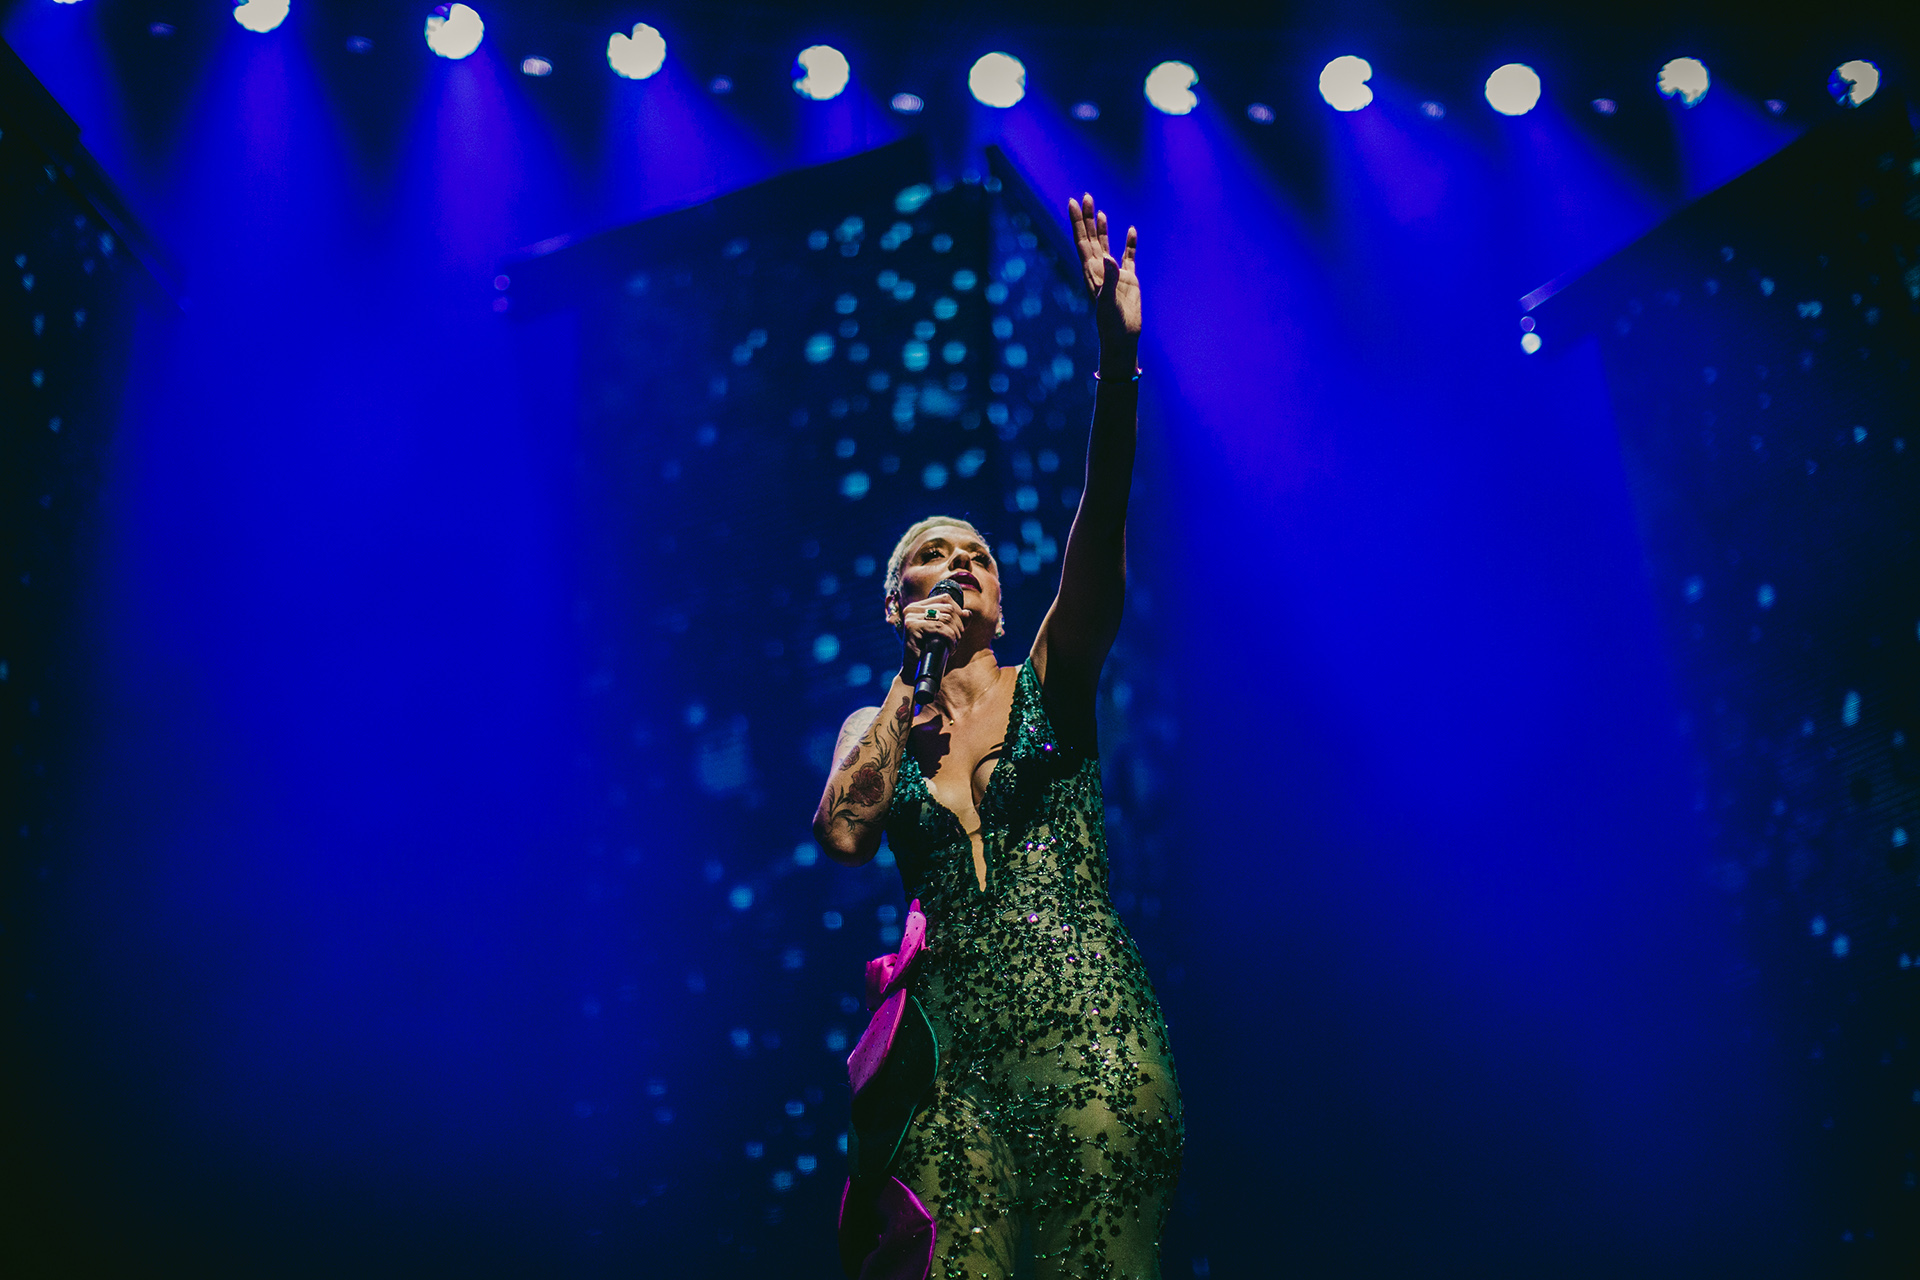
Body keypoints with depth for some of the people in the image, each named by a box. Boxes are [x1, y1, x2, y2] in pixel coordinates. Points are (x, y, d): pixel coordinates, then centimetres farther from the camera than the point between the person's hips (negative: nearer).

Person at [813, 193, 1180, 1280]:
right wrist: (914, 679, -1)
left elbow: (1100, 541, -6)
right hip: (949, 1059, 1)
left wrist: (1118, 362, -19)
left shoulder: (1051, 682, 11)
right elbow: (845, 836, -6)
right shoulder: (874, 727, 15)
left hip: (1093, 1046, -1)